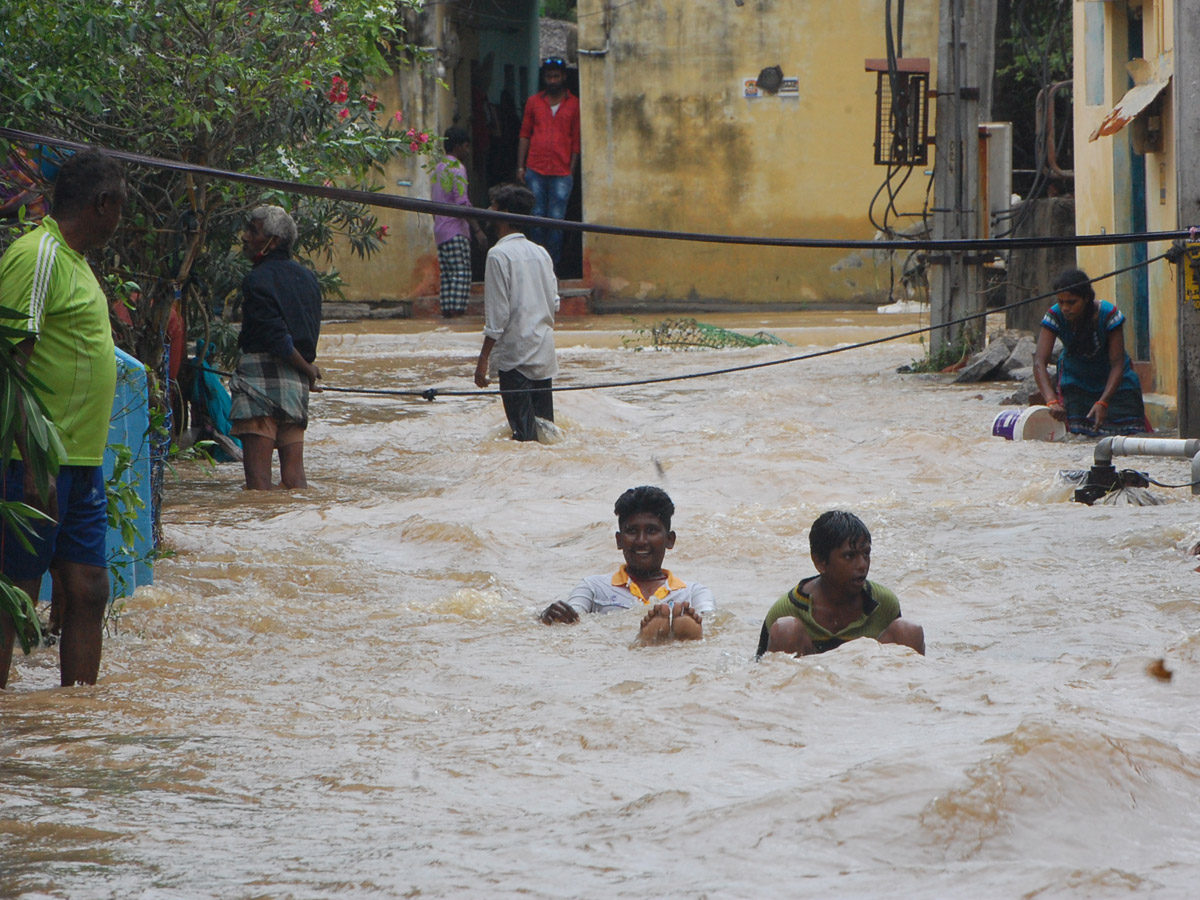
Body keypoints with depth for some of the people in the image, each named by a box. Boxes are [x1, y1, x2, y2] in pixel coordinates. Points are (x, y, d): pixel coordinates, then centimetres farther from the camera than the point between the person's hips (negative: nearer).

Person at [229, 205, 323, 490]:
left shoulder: (257, 280, -11)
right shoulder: (306, 276, 13)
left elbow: (277, 337, -16)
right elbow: (311, 331, 14)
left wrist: (307, 370, -3)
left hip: (261, 379, -7)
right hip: (297, 381, 7)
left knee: (257, 476, -7)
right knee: (294, 472, 7)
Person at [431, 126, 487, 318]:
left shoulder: (438, 169, 17)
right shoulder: (457, 168, -9)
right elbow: (462, 203, -16)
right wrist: (477, 230, -17)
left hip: (439, 230, 8)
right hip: (456, 229, -8)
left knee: (447, 275, 7)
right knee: (461, 274, -10)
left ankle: (447, 312, 3)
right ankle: (457, 311, -17)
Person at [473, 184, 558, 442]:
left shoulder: (499, 254, -11)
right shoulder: (541, 253, 10)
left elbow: (497, 314, -14)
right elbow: (555, 304, 13)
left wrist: (483, 358, -10)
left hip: (516, 354, -7)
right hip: (544, 353, 7)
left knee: (524, 431, -6)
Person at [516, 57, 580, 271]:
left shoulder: (573, 104, 7)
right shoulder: (534, 102, 12)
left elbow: (576, 140, 7)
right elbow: (525, 135, 12)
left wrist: (571, 170, -1)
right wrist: (520, 167, 6)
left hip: (561, 173, -2)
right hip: (535, 170, 2)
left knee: (556, 219, -4)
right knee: (536, 217, 1)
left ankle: (552, 265, 2)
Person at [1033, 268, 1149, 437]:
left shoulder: (1108, 315, -29)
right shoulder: (1055, 317, -25)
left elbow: (1117, 364, -27)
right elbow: (1039, 362, -32)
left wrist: (1103, 402, -41)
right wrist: (1052, 401, -48)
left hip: (1113, 380, -1)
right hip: (1075, 379, 1)